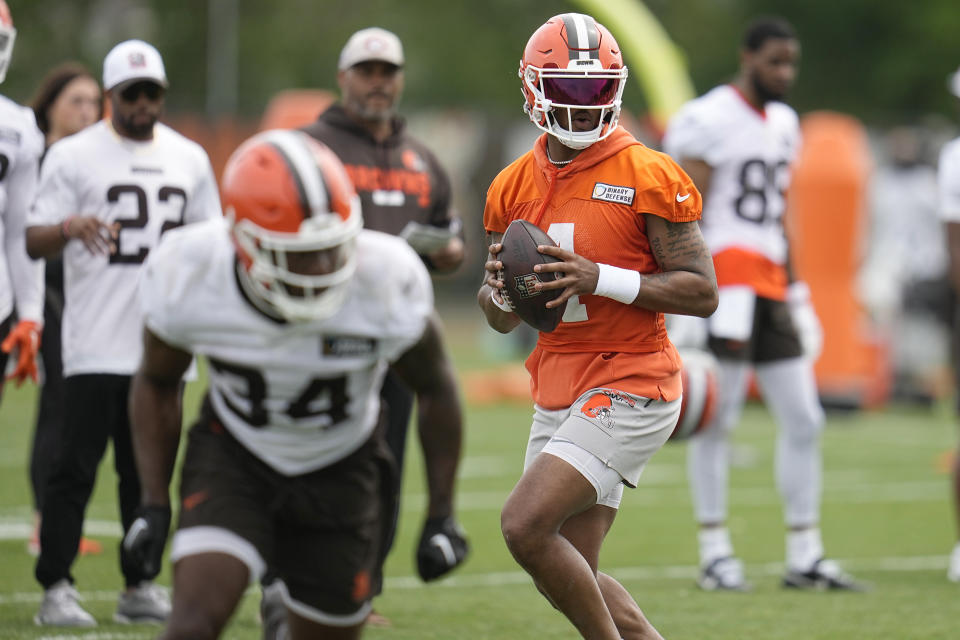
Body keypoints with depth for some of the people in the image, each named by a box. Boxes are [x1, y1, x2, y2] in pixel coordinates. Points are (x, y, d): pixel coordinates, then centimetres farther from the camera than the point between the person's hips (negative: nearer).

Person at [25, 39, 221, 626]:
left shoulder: (189, 159, 13)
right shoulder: (74, 156, -1)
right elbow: (34, 241, -5)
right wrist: (69, 227, -25)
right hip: (96, 345, -4)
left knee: (148, 468, 8)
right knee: (77, 464, -7)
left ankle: (141, 586, 15)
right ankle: (56, 587, -4)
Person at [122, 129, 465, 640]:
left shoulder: (385, 281, -27)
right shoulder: (188, 275, -24)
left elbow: (434, 390, -6)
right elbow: (157, 384, -1)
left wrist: (442, 513, -6)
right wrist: (154, 503, -5)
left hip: (340, 468, 1)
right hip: (232, 456, -1)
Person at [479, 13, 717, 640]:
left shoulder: (647, 176, -9)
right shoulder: (515, 186, 9)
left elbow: (702, 292, -11)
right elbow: (503, 319, 17)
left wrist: (600, 279, -21)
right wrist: (501, 287, -7)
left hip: (630, 389, -7)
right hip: (559, 394, 7)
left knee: (526, 525, -18)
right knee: (569, 573, 7)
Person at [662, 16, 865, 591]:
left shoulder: (784, 123, 16)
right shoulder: (707, 121, -9)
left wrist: (795, 290, 21)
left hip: (771, 285, 8)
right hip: (723, 280, -8)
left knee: (804, 420, 5)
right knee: (719, 419, -4)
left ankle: (805, 557, 10)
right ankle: (716, 554, 3)